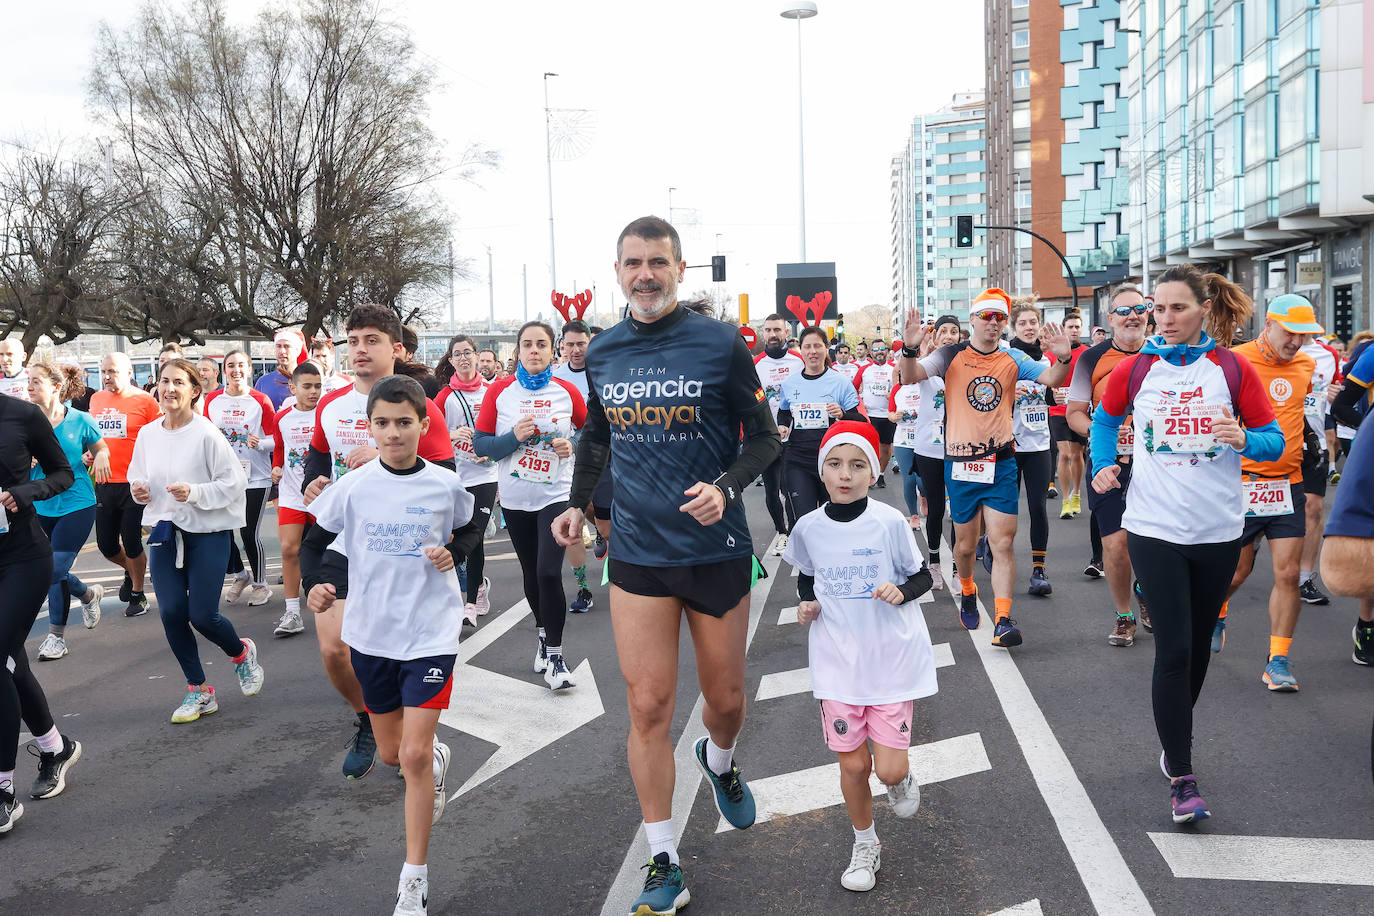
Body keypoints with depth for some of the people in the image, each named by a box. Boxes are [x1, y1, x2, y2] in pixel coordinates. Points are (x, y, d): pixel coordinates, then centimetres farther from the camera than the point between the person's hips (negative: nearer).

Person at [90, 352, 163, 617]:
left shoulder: (145, 401, -7)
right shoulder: (96, 399, 9)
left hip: (134, 483, -5)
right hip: (104, 483, 5)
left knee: (131, 543, -1)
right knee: (106, 544, 10)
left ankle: (137, 594, 18)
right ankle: (130, 571, 40)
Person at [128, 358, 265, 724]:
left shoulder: (207, 433, -12)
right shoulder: (148, 434, 4)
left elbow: (234, 482, -11)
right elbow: (137, 476, 18)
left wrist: (195, 493, -23)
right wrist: (138, 490, -4)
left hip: (208, 532, -5)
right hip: (164, 530, 5)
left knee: (203, 615, -7)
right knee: (171, 612, -3)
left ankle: (242, 653, 28)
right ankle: (199, 690, 15)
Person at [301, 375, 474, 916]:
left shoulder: (446, 486, -6)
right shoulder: (353, 487, -5)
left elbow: (469, 533, 13)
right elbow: (313, 544, 4)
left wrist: (453, 553, -9)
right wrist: (318, 585, -15)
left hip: (431, 633, -3)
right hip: (371, 634, 3)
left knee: (414, 756, -9)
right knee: (391, 753, 15)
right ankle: (438, 756, 52)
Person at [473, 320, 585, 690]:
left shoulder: (567, 392, -2)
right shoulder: (499, 391, -1)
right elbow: (480, 444, -2)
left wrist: (573, 445, -8)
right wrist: (514, 437, -18)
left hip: (555, 494, -2)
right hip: (515, 498, 2)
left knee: (549, 572, -14)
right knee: (531, 572, 15)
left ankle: (554, 656, -2)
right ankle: (543, 634, 38)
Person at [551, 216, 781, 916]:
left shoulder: (720, 344, -7)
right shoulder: (602, 353, 5)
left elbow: (764, 437, -4)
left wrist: (726, 487, -22)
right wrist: (577, 501, 6)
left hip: (717, 549, -2)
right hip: (637, 553, 2)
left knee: (725, 696, 13)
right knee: (648, 707, 0)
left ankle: (719, 760, 49)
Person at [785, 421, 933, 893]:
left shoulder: (889, 522, -12)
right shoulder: (809, 527, -4)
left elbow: (922, 575, 0)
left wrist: (901, 592, -20)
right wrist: (805, 603, -4)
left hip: (892, 656, -2)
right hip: (838, 660, 2)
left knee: (890, 769, -4)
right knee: (853, 765, 7)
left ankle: (901, 778, 35)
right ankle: (865, 844, 33)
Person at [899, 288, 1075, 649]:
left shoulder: (1013, 359, 6)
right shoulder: (951, 355, -1)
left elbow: (1051, 379, -2)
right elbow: (911, 375, -11)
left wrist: (1063, 358, -23)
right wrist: (910, 349, -32)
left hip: (1001, 462, 1)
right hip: (960, 462, -1)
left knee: (1002, 543, -6)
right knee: (966, 543, 11)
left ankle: (1003, 620, -6)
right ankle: (968, 592, 39)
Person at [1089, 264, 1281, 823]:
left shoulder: (1234, 369, -2)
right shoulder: (1135, 370, -1)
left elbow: (1274, 441, 1)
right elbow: (1105, 419, 17)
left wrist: (1243, 439, -20)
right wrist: (1103, 465, 1)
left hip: (1218, 530, 2)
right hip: (1155, 529, -1)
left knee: (1199, 643, 15)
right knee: (1174, 649, -5)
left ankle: (1176, 734, 40)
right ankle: (1181, 779, 3)